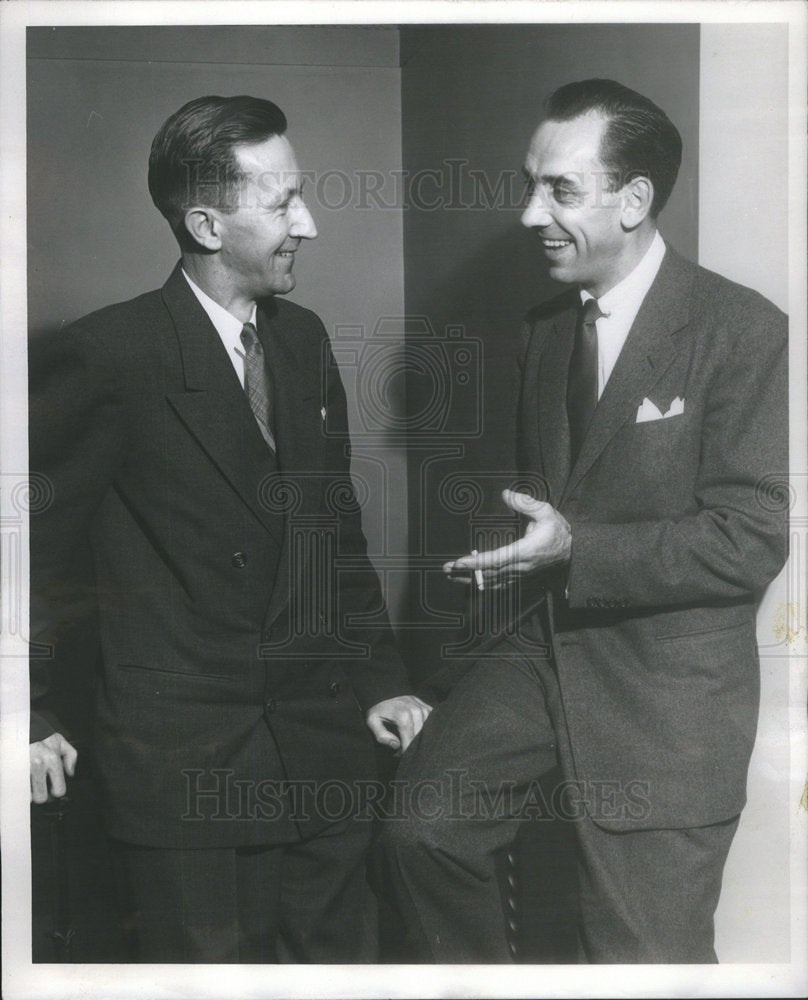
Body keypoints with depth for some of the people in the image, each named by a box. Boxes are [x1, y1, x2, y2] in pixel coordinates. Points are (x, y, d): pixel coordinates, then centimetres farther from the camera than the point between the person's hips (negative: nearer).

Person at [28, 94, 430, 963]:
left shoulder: (304, 341, 7)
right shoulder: (108, 357, -14)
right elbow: (32, 541, -6)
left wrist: (379, 681, 8)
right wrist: (28, 716, -5)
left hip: (320, 751, 6)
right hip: (179, 756, -5)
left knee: (341, 959, 16)